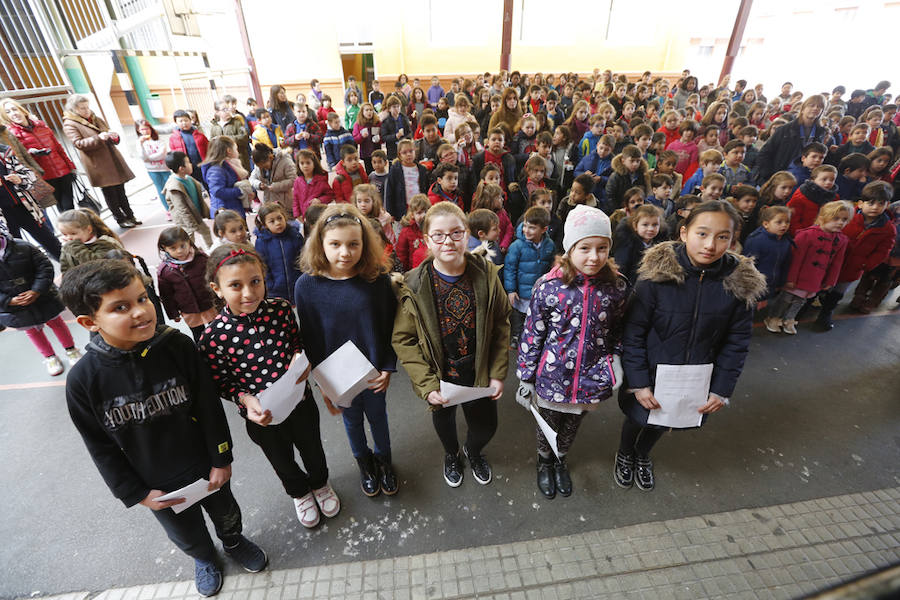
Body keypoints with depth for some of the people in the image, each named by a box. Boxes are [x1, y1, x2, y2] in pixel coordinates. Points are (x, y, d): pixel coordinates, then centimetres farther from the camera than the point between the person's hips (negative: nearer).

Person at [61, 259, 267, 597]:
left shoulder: (178, 346, -24)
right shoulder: (83, 380, -22)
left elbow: (210, 409, -14)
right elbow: (101, 447, -8)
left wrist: (221, 460, -8)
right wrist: (137, 493, -5)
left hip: (204, 465, 0)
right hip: (157, 484, 1)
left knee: (225, 513, 27)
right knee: (187, 535, 27)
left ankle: (234, 541, 61)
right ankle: (204, 559, 61)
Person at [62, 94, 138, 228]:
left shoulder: (97, 120, 18)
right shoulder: (69, 125, -1)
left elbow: (114, 141, 19)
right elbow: (78, 143, -14)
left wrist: (114, 137, -6)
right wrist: (98, 138, -27)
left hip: (113, 160, 5)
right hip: (98, 165, -5)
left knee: (120, 191, 8)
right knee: (110, 194, -1)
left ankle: (130, 216, 14)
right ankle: (120, 219, 5)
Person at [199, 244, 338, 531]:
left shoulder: (281, 308, -18)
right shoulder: (213, 337, -23)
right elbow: (220, 383, -10)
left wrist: (300, 356, -20)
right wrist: (246, 399, -26)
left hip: (300, 402, 2)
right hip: (262, 417, -1)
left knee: (313, 450, 27)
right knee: (283, 463, 27)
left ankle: (320, 483, 60)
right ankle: (299, 492, 60)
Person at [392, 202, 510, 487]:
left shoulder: (486, 273, -13)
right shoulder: (414, 285, -18)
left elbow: (501, 325, -5)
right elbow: (404, 340, -14)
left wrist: (498, 374, -7)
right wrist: (427, 385, -18)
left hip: (479, 374, 1)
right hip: (440, 377, 0)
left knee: (486, 425, 15)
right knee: (444, 419, 25)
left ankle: (473, 450, 55)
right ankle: (451, 455, 62)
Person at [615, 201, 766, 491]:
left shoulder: (740, 282, -13)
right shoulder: (657, 273, -23)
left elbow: (737, 342, -3)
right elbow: (633, 333, -17)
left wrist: (722, 390, -4)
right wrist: (638, 383, -17)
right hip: (651, 375, -3)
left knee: (663, 423, 26)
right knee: (638, 418, 21)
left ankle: (643, 454, 58)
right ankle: (625, 454, 54)